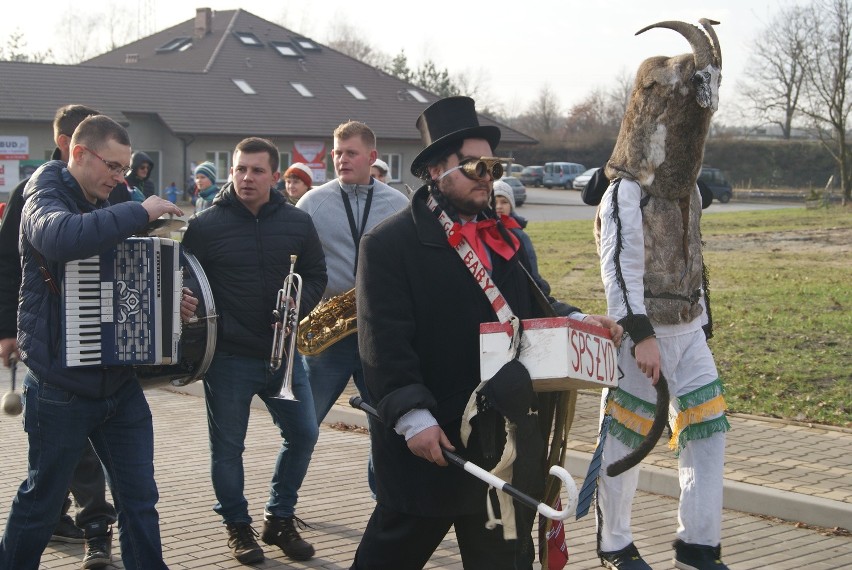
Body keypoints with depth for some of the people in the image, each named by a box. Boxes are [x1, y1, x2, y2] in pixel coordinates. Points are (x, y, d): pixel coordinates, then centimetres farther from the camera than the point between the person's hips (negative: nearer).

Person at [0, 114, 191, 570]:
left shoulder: (103, 208, 13)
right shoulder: (46, 199, -11)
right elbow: (62, 238, -38)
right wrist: (140, 212, -30)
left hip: (119, 381, 7)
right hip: (62, 388, -7)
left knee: (139, 498, 8)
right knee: (41, 499, 7)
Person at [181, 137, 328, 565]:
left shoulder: (298, 223, 3)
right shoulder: (205, 226, -5)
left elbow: (316, 275, 11)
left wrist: (299, 304, -7)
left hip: (282, 352, 3)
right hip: (228, 357, -3)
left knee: (303, 434, 6)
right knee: (227, 446, 5)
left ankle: (279, 518, 24)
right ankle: (237, 526, 23)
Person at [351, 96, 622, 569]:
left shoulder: (506, 237, 13)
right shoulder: (389, 244, -10)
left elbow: (533, 309, 18)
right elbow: (385, 341, -17)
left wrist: (576, 321, -3)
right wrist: (413, 417, -24)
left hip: (503, 437, 7)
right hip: (430, 440, -6)